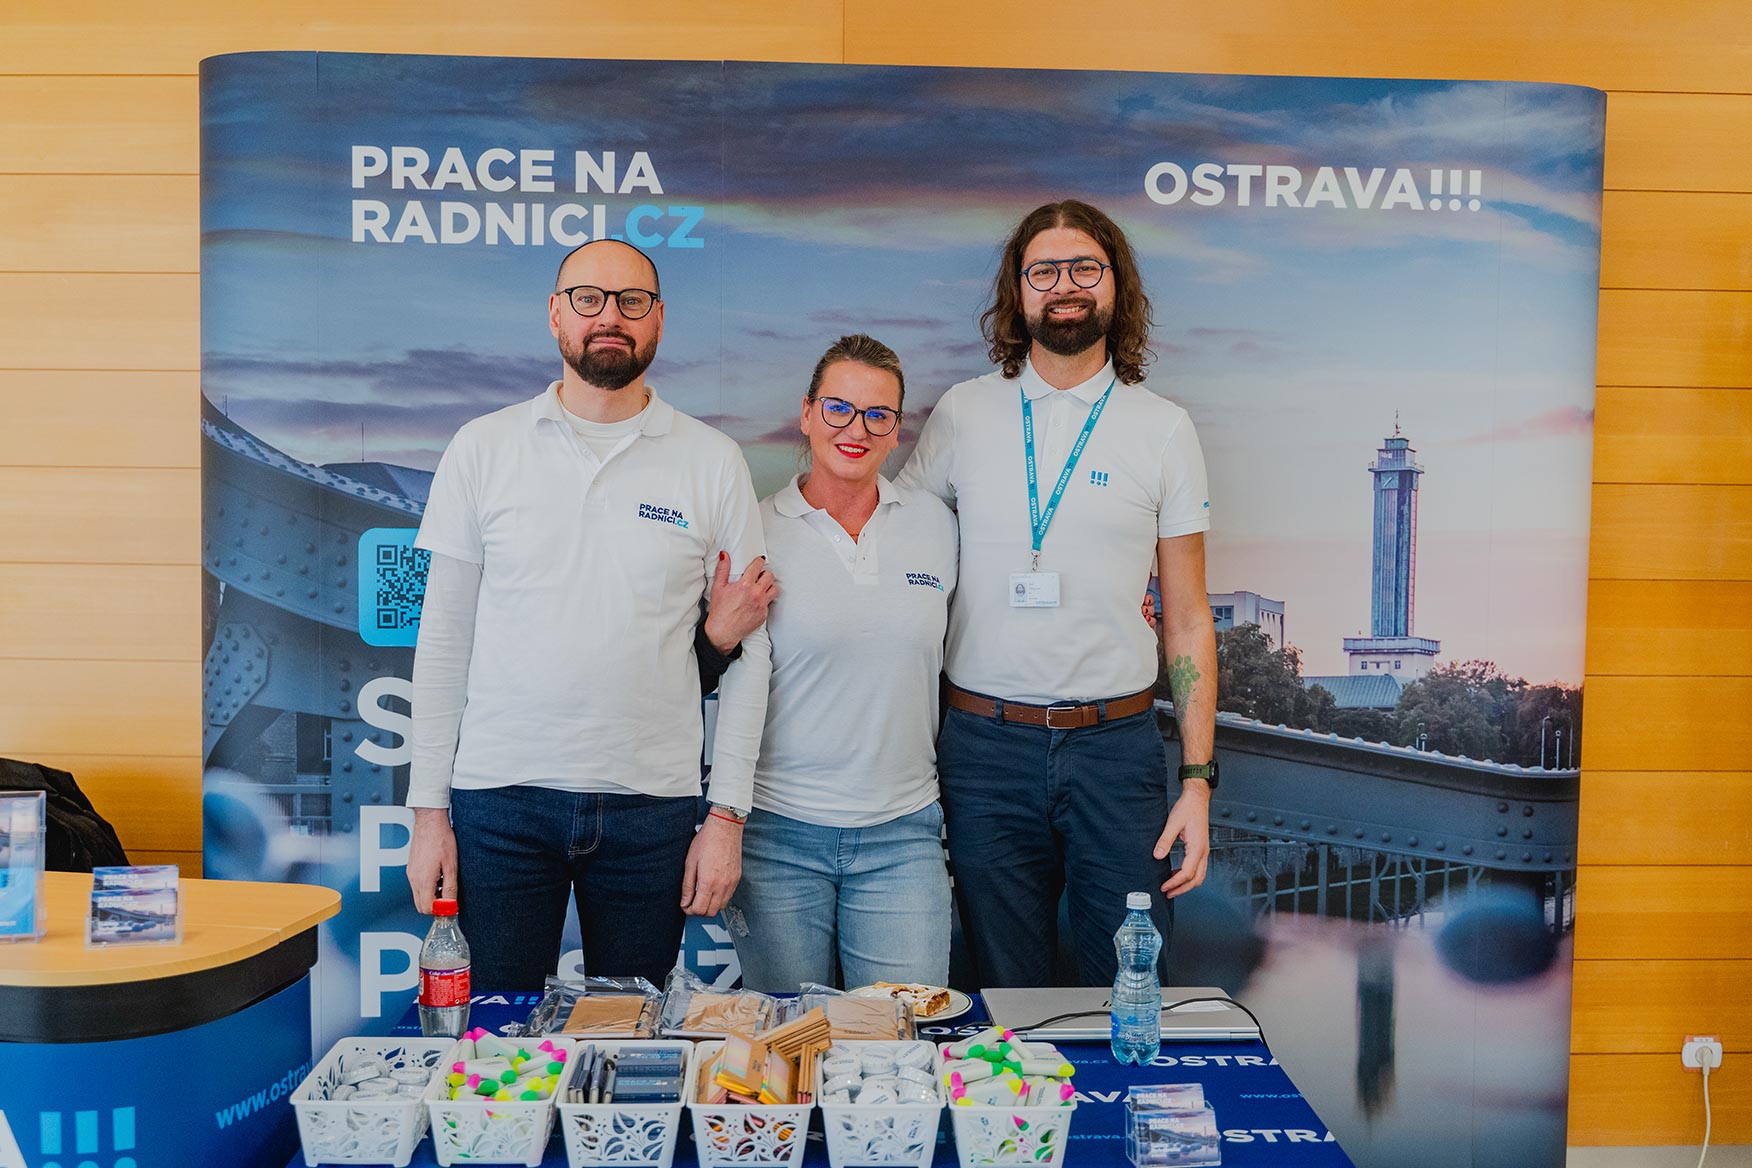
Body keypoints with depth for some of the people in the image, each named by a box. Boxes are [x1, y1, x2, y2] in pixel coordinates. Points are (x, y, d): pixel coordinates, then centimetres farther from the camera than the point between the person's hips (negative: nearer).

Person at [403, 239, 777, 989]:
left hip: (651, 807, 0)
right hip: (500, 796, 0)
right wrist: (428, 810, 1)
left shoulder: (713, 462, 2)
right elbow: (444, 637, 5)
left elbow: (746, 652, 3)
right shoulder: (482, 449, 4)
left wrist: (728, 815, -2)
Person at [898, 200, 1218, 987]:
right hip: (985, 744, 1)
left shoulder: (1163, 430, 4)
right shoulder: (961, 414, 5)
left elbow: (1188, 620, 5)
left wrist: (1198, 780, -2)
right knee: (1003, 1003, 11)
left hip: (1117, 745, 0)